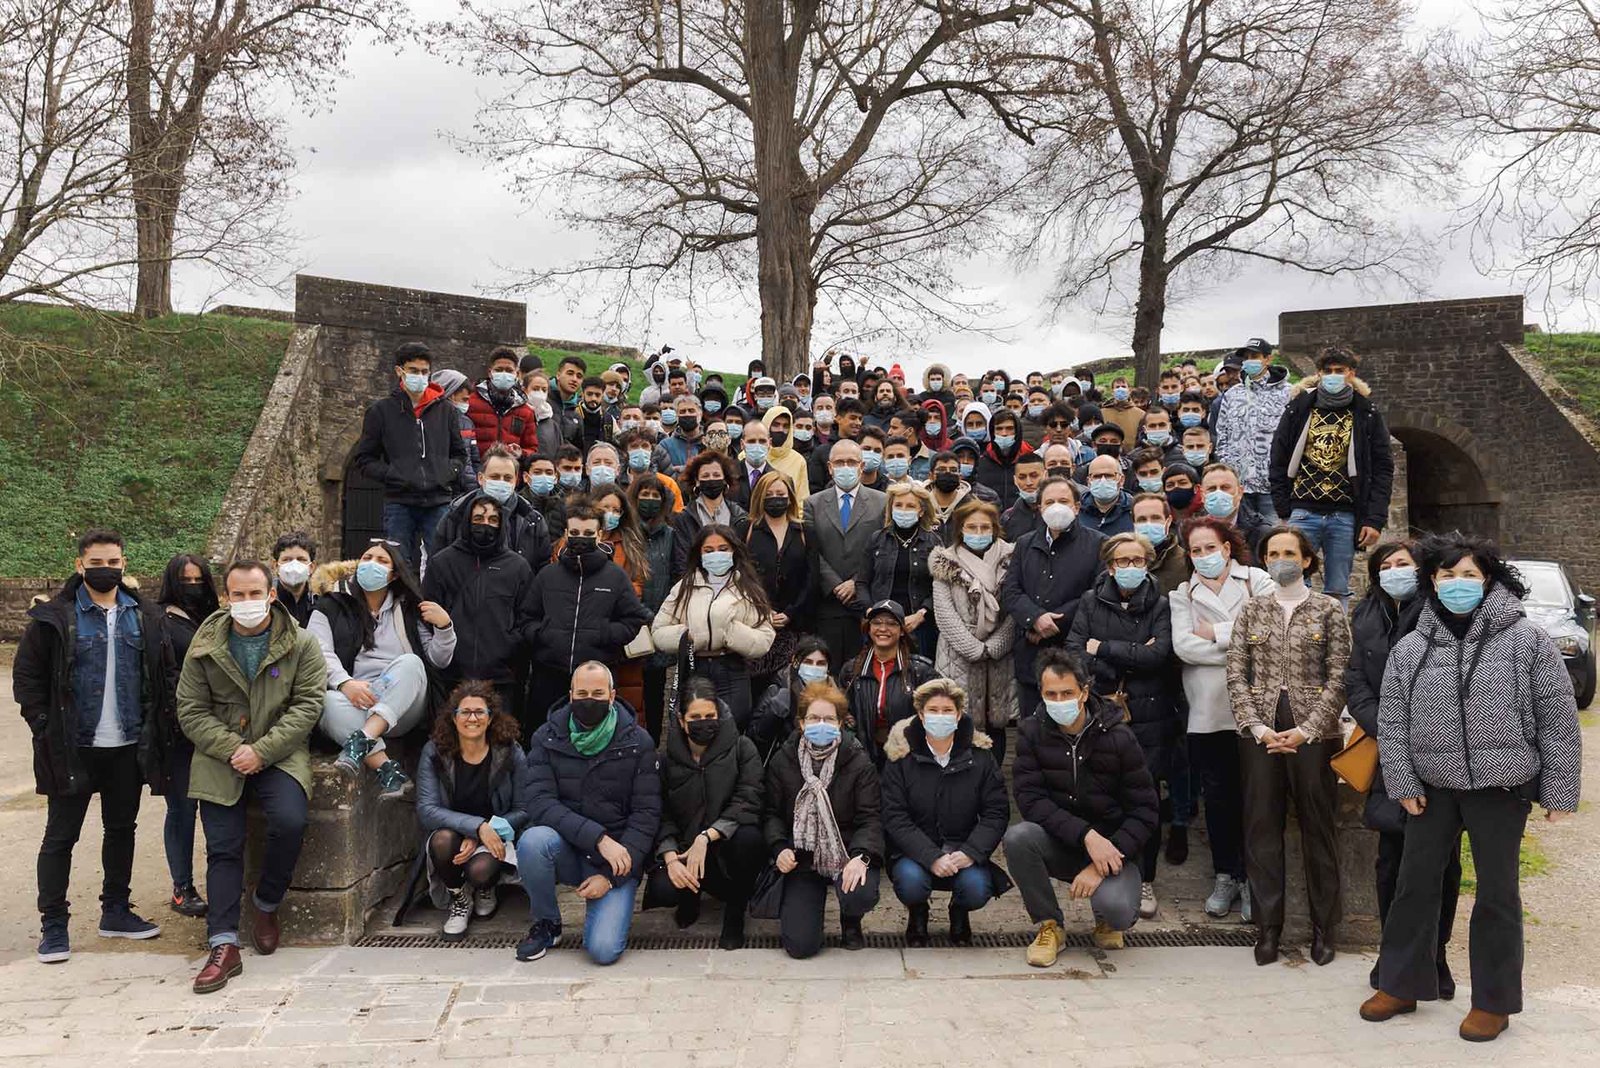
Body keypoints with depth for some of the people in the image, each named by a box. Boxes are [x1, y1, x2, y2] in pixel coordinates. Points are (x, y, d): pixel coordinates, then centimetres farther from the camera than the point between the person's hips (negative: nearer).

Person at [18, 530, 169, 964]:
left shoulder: (144, 616, 5)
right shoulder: (54, 618, -6)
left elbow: (161, 676, 12)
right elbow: (26, 675, -3)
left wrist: (153, 724, 4)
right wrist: (46, 726, -9)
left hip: (128, 747, 4)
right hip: (73, 747, -4)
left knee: (122, 828, 14)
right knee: (61, 835, 3)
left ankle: (116, 911, 28)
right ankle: (53, 925, 12)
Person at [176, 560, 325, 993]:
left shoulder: (301, 644, 0)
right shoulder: (205, 647, 5)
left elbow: (307, 706, -6)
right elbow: (190, 711, 3)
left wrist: (261, 750, -15)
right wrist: (232, 749, -13)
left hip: (279, 756, -2)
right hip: (220, 758, 2)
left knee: (290, 823, -25)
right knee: (223, 847, -7)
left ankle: (266, 906, 1)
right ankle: (224, 947, -5)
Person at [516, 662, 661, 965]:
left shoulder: (637, 743, -4)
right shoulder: (547, 738, -2)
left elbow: (647, 815, -6)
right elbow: (539, 802, -14)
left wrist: (611, 875, -15)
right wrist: (598, 838, -26)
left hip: (617, 859, -1)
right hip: (567, 850, 2)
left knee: (604, 949, -21)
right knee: (533, 840, -32)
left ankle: (607, 905, 16)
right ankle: (546, 924, -4)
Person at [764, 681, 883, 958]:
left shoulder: (858, 762, -4)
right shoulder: (782, 761, 2)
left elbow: (870, 818, -9)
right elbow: (772, 813, 4)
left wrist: (861, 856, -28)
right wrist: (780, 848, -15)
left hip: (846, 853, -1)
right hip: (802, 857, 1)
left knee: (860, 896, -35)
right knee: (800, 945, -14)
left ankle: (850, 923, 7)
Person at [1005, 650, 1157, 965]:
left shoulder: (1118, 738, -9)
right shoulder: (1032, 732, -5)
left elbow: (1145, 811, -8)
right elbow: (1030, 799, -14)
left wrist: (1101, 866, -19)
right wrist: (1086, 835, -28)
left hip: (1109, 848, -1)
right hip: (1058, 845, 2)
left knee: (1117, 911, -31)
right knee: (1017, 836, -31)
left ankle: (1108, 919, 11)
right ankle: (1050, 927, -6)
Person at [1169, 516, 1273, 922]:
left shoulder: (1256, 580, 4)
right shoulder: (1182, 594, 10)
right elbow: (1183, 646, -5)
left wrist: (1217, 634, -6)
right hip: (1207, 711, 2)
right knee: (1217, 797, 9)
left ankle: (1251, 879, 14)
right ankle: (1225, 876, 22)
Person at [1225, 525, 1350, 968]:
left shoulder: (1329, 610, 4)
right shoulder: (1251, 610, 11)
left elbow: (1338, 679, -2)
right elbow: (1236, 674, 5)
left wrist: (1306, 731, -11)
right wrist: (1258, 727, -7)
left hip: (1313, 734, -2)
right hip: (1260, 733, 2)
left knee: (1317, 827, 2)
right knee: (1262, 827, 3)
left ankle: (1323, 929, 14)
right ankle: (1268, 927, 12)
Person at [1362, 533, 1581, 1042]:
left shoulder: (1527, 639, -6)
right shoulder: (1410, 648, 2)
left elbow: (1558, 718, -5)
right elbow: (1390, 720, 4)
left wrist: (1559, 790, -5)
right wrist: (1402, 783, -2)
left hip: (1502, 788, -3)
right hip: (1433, 787, 3)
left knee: (1497, 892, 9)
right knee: (1416, 884, 10)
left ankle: (1493, 1001, 24)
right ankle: (1401, 984, 25)